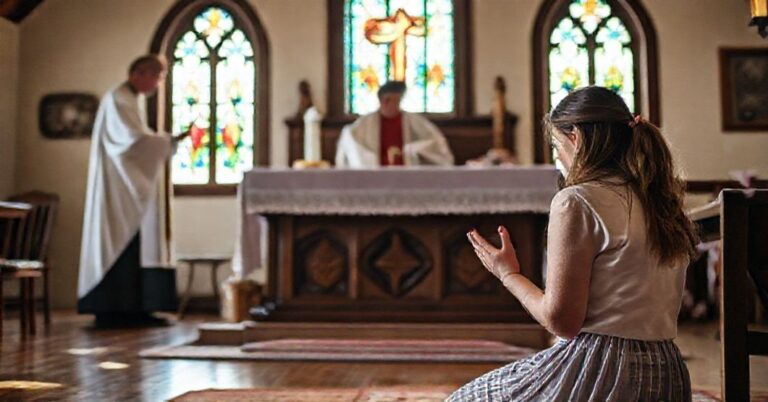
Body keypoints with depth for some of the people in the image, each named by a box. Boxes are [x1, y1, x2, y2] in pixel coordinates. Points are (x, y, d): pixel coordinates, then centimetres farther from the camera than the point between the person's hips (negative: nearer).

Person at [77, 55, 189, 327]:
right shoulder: (117, 99, -10)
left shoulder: (133, 100, 20)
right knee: (120, 244, -10)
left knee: (135, 243, 5)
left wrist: (167, 142, 6)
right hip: (118, 187, -10)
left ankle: (131, 309, 6)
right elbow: (133, 140, -20)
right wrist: (171, 140, -15)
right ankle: (111, 312, -7)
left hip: (133, 187, 10)